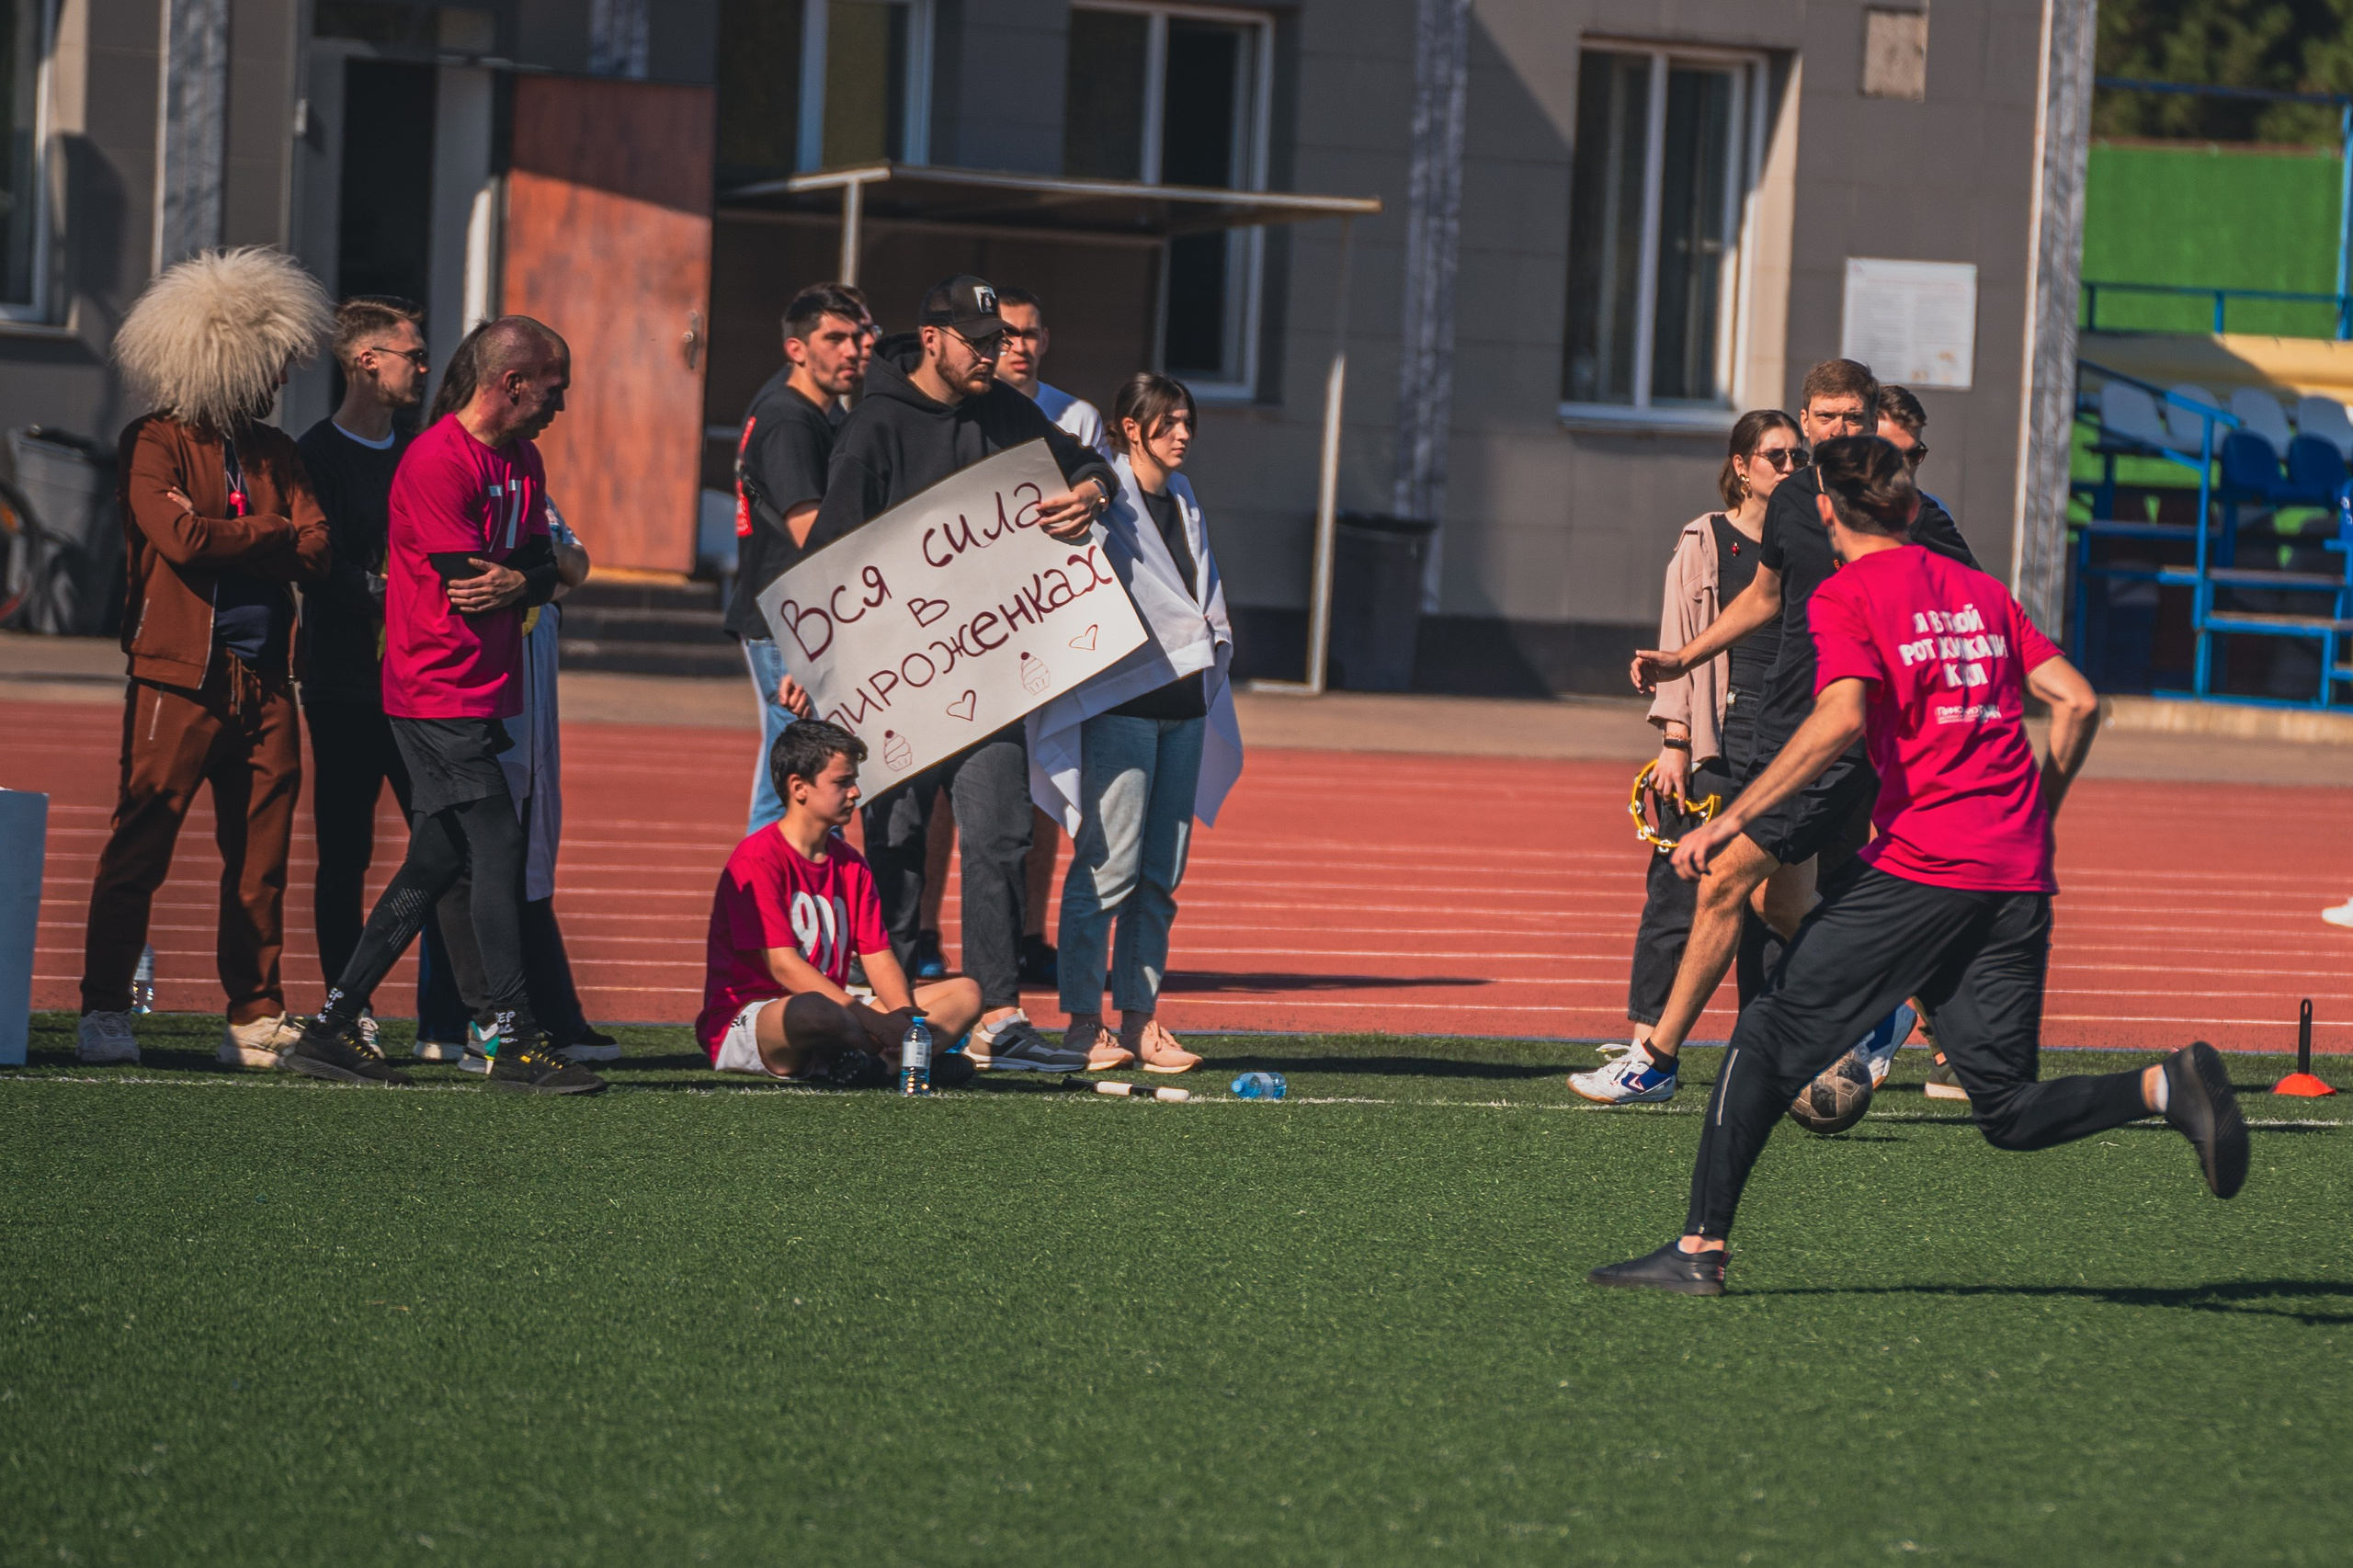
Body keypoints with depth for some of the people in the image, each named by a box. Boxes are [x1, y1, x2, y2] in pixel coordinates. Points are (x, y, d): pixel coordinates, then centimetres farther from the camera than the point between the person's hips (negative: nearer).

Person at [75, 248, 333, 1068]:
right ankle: (104, 1011, 0)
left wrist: (224, 536, -9)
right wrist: (273, 535, -3)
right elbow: (184, 539, -16)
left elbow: (316, 552, 3)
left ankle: (255, 1016, 10)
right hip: (179, 674, -5)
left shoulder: (274, 451, 16)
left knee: (261, 856, 5)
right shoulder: (153, 444, -1)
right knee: (139, 847, -5)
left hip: (266, 680, 5)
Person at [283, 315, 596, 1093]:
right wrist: (526, 583, 0)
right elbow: (466, 585, -17)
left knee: (436, 865, 8)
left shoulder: (523, 461, 16)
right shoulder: (439, 461, -14)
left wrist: (515, 581, -10)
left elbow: (545, 568, 11)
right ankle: (515, 1043, -10)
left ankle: (330, 1029, 11)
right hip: (442, 694, -9)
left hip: (481, 698, 9)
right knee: (498, 846, -11)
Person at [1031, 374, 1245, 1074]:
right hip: (1119, 699, -7)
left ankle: (1141, 1019, 9)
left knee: (1162, 872, 6)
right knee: (1109, 865, -10)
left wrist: (1211, 642, 15)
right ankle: (1083, 1021, -5)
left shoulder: (1184, 501, 18)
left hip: (1184, 701, 7)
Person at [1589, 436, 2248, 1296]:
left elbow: (1841, 719, -16)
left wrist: (1734, 818, -14)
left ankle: (1699, 1248, 3)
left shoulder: (1846, 595, 0)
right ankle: (2165, 1085, -17)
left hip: (1919, 867, -6)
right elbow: (2078, 702, 15)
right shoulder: (1980, 589, 19)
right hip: (2019, 881, 6)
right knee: (2010, 1111, 7)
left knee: (1769, 1038, 5)